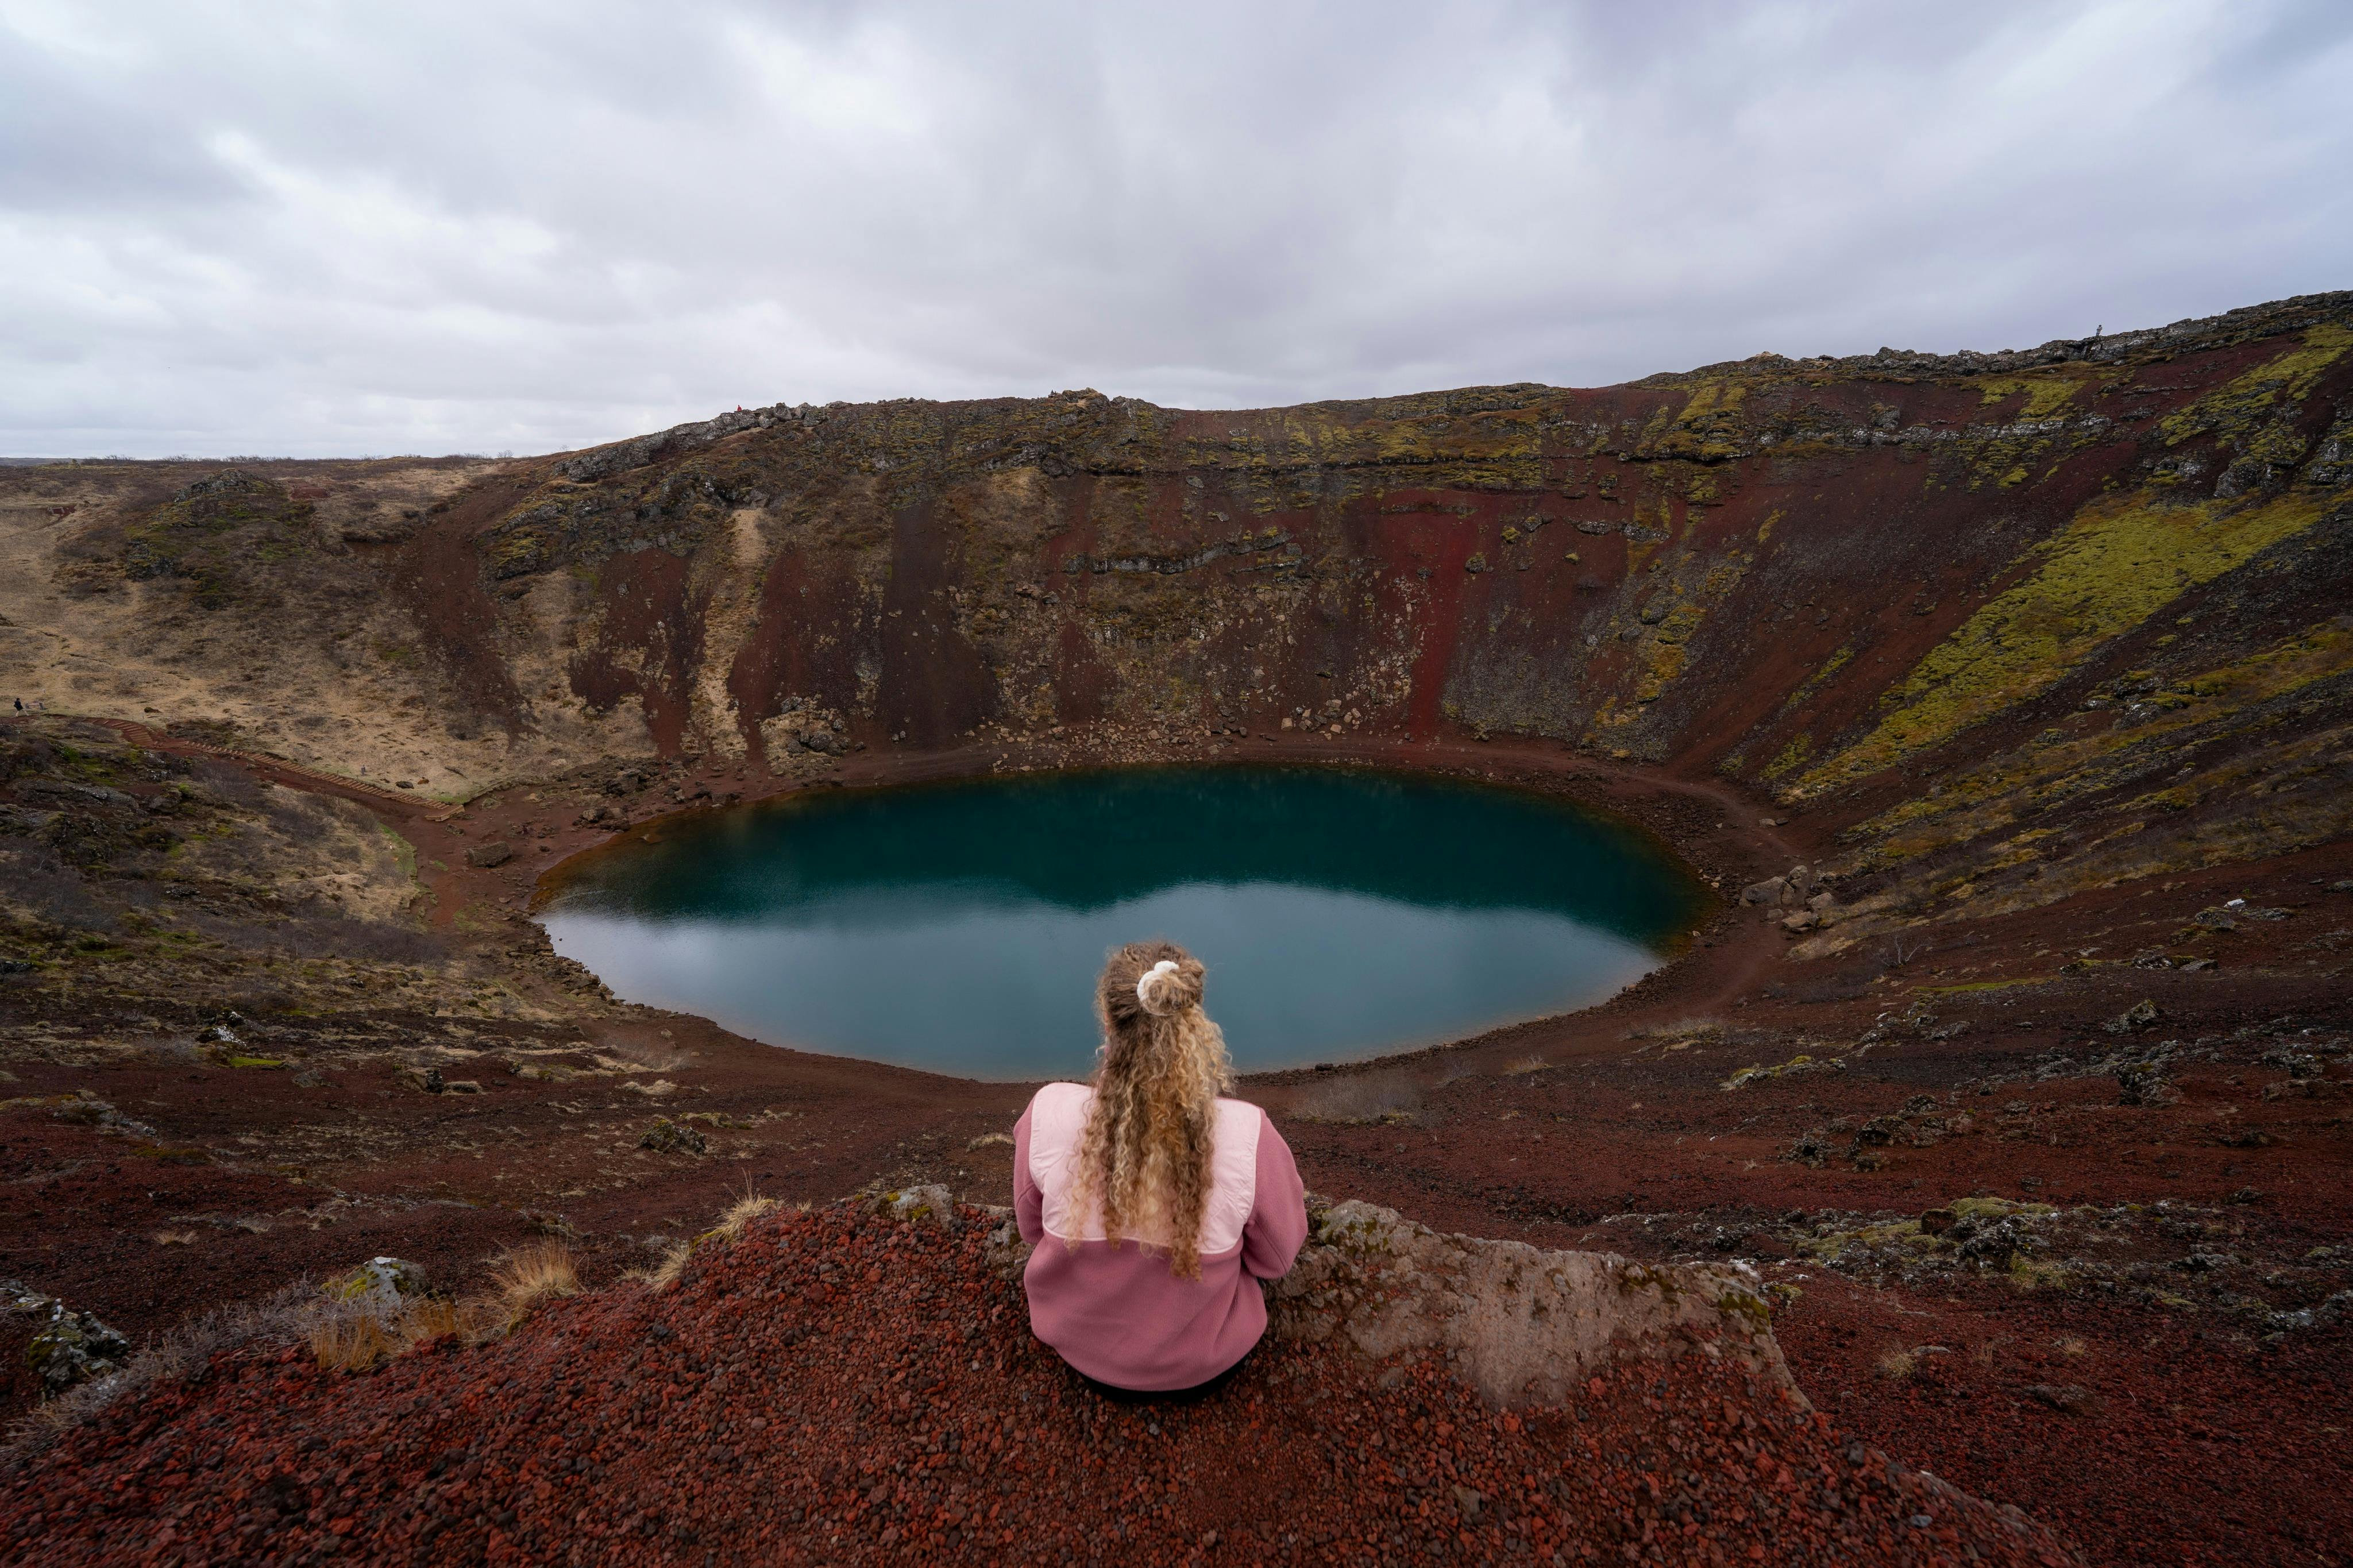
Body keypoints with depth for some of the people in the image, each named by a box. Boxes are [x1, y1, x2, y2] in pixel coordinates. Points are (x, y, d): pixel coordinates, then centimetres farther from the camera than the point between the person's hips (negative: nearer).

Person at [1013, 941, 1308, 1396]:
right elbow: (1277, 1261, -13)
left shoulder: (1048, 1113, -29)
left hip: (1077, 1348, 1)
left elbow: (1032, 1228, -8)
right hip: (1202, 1368, -1)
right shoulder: (1249, 1136, -33)